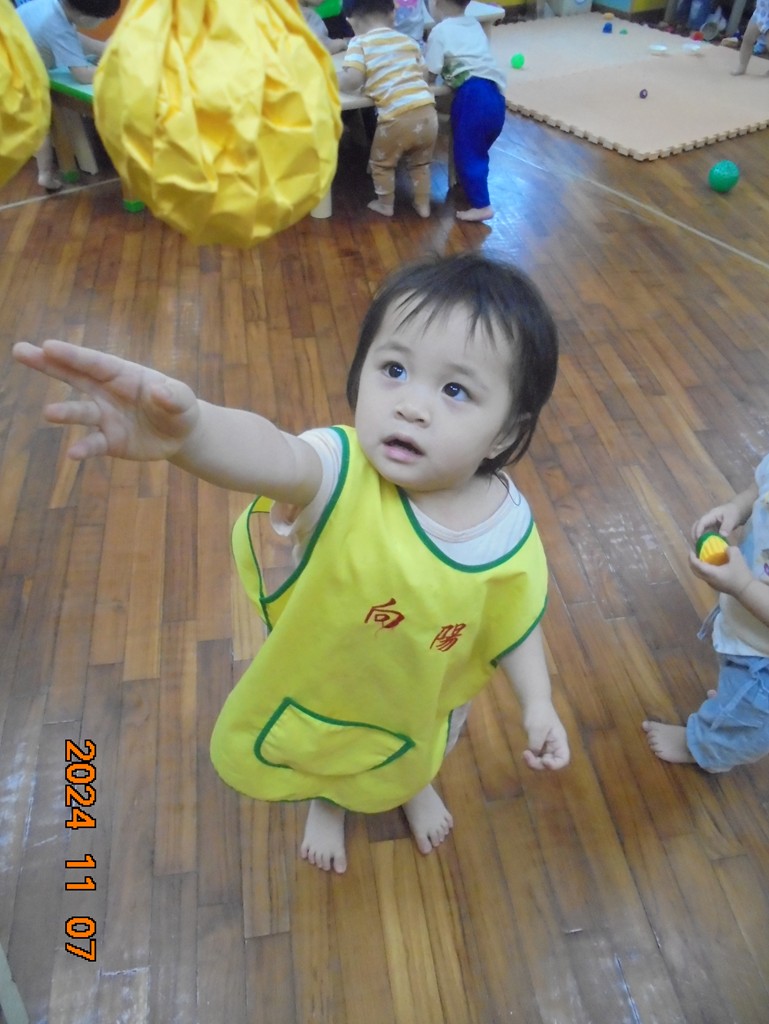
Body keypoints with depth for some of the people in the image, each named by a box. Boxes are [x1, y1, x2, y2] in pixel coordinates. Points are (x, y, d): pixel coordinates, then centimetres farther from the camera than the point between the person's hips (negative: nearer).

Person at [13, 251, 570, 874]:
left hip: (425, 699, 2)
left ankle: (414, 785, 75)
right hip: (324, 684, -1)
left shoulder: (511, 530, -28)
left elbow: (516, 624, -10)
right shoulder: (343, 471, -39)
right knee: (321, 754, 33)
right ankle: (327, 801, 71)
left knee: (414, 757, 36)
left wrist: (538, 704, -6)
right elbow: (271, 456, -63)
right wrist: (189, 427, -82)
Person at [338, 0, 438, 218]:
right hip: (427, 113, 5)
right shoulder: (408, 41, 16)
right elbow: (424, 75, 20)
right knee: (420, 162, 29)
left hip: (397, 118, -5)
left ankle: (386, 205, 35)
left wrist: (333, 80, 9)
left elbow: (351, 80, -11)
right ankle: (423, 204, 36)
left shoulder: (360, 42, 2)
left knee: (381, 163, 22)